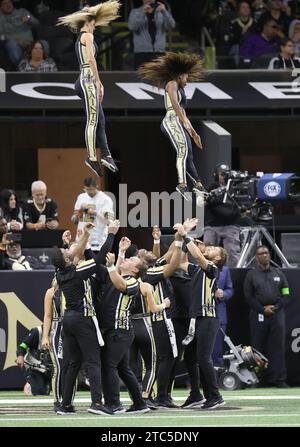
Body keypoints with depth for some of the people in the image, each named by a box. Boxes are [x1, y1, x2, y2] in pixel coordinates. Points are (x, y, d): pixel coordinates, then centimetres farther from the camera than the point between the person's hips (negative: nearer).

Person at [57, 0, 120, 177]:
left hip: (85, 79, 10)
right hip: (89, 78, -10)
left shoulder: (80, 39, 22)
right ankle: (92, 157, -15)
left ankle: (106, 155, 8)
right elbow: (91, 59, -17)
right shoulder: (88, 36, -6)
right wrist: (98, 82, -16)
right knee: (93, 121, -12)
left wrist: (98, 83, 19)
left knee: (100, 121, 9)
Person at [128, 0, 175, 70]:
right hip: (141, 53, -1)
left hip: (159, 53, 1)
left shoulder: (161, 12, 11)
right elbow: (132, 27, -11)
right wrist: (142, 13, -24)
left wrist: (164, 12, -22)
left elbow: (171, 26, -5)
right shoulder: (135, 12, 8)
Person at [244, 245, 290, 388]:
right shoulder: (251, 275, 8)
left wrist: (276, 307, -6)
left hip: (277, 313, 2)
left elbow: (286, 294, 11)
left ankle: (279, 379, -2)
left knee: (278, 347, -2)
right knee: (258, 348, -1)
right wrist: (263, 309, -9)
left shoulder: (278, 273, 14)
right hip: (258, 315, -2)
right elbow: (248, 296, 1)